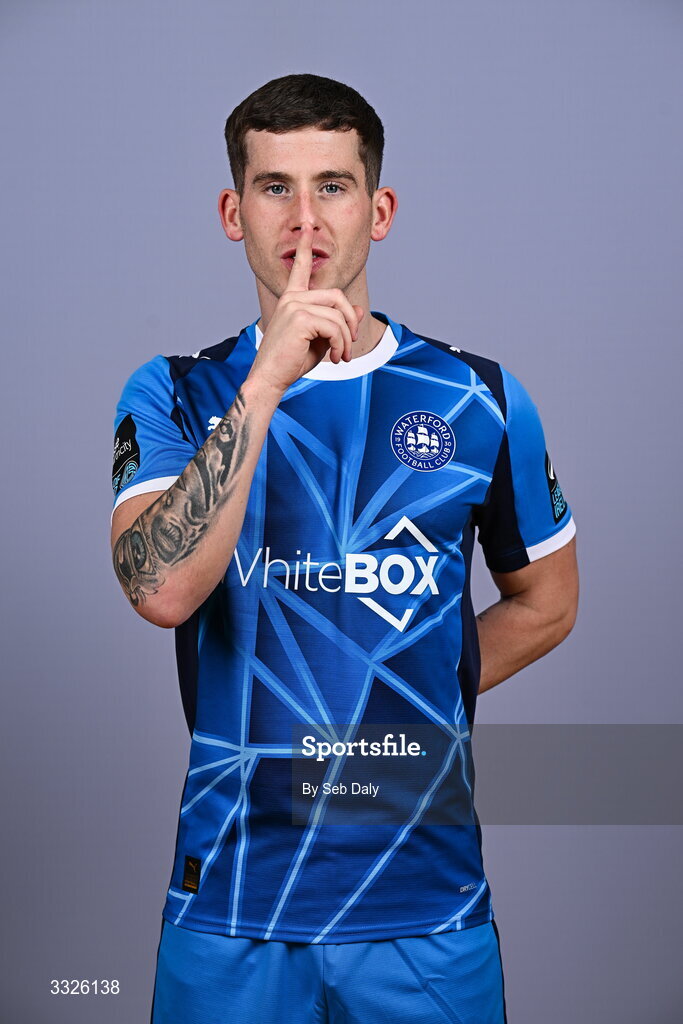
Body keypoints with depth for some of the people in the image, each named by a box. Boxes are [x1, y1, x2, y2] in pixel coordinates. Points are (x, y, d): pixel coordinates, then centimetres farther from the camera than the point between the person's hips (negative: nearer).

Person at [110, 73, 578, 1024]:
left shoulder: (478, 399, 2)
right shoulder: (175, 394, -1)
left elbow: (544, 603, 15)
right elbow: (163, 591, -19)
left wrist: (415, 700, 4)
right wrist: (265, 384, -24)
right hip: (231, 904, -1)